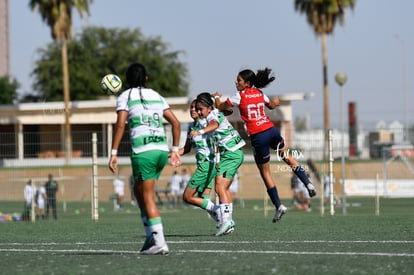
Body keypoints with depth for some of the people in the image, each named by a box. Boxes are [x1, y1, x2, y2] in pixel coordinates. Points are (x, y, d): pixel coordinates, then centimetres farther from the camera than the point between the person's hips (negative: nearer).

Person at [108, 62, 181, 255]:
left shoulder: (125, 97, 4)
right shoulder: (157, 96, 18)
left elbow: (120, 125, -8)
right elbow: (175, 123, 13)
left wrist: (114, 153, -9)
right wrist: (175, 150, 18)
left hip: (143, 151, -5)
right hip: (162, 149, 5)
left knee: (148, 197, -2)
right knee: (139, 190, 18)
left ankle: (159, 242, -9)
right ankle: (151, 235, 10)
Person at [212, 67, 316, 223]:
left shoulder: (240, 96, -6)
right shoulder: (259, 93, 11)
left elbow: (220, 107, 5)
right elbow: (272, 105, 32)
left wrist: (216, 97, 26)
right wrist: (276, 101, 55)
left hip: (258, 137, -6)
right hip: (271, 130, 6)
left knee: (265, 173, 7)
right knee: (286, 156, 31)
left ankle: (279, 206, 8)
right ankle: (308, 183, 22)